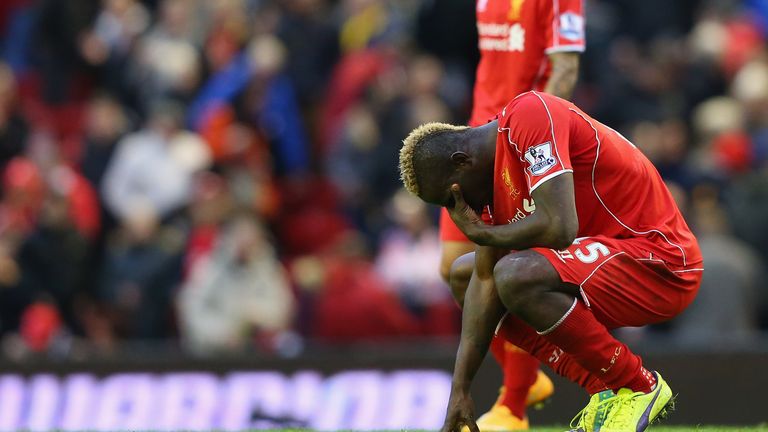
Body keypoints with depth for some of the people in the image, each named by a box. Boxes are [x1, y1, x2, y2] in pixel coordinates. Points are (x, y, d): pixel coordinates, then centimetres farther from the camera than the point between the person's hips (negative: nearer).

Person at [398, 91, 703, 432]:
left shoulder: (529, 116, -18)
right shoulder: (493, 174, 11)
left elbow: (558, 228, -28)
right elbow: (484, 280, 9)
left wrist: (479, 232, -10)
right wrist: (460, 390, 3)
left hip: (662, 262, -10)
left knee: (517, 277, -28)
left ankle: (639, 387, -14)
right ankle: (606, 390, 4)